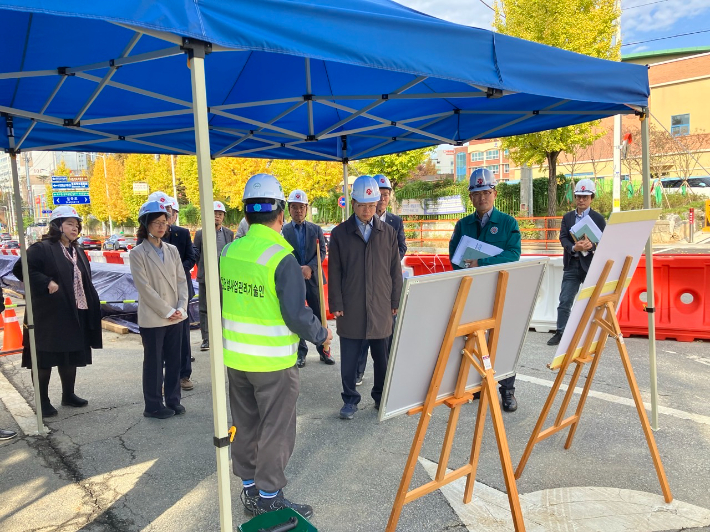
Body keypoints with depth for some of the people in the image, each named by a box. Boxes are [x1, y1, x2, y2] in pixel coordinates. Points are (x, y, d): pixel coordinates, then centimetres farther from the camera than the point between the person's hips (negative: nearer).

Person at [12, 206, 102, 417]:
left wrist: (92, 307, 11)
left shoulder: (78, 252, 14)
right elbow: (21, 269, -17)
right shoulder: (41, 248, -9)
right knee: (45, 358, 3)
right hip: (49, 315, -7)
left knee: (71, 356, 16)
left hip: (75, 315, 7)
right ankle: (43, 402, 14)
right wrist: (47, 283, -23)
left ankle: (68, 395, 30)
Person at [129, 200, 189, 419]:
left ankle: (173, 400, 24)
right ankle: (153, 405, 18)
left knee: (174, 360, 11)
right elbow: (144, 288, -12)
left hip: (176, 317, 5)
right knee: (154, 362, 6)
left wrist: (181, 308, -7)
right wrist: (167, 311, -15)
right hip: (152, 319, -4)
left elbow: (181, 281, 6)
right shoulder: (138, 253, -6)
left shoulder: (172, 250, 9)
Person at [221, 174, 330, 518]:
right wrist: (321, 335, -5)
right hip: (272, 361, -6)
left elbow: (217, 300, 10)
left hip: (234, 358, 6)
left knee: (245, 425, 20)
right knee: (276, 431, 10)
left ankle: (249, 488, 35)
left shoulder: (228, 252, -1)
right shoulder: (282, 259, -20)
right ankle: (269, 498, 22)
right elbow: (296, 315, -22)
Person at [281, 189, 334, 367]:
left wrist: (310, 267, -17)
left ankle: (324, 350, 20)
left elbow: (322, 252, -1)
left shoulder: (316, 229, 6)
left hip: (313, 279, 1)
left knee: (319, 317, 8)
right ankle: (301, 353, 18)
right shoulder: (283, 231, 0)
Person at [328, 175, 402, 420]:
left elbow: (395, 270, 8)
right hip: (350, 308, -1)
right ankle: (350, 399, 21)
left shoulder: (388, 232, 6)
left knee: (382, 356, 11)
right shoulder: (339, 233, 1)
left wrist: (396, 301, 5)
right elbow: (334, 272, 1)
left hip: (381, 307, 2)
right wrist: (336, 304, -4)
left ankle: (382, 396, 28)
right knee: (349, 358, 6)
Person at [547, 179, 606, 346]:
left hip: (591, 265, -2)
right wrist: (574, 247, -21)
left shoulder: (598, 219, 2)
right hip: (571, 265, 2)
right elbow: (563, 238, -1)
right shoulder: (567, 217, 10)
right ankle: (560, 333, 8)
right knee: (564, 301, 1)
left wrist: (591, 245, -24)